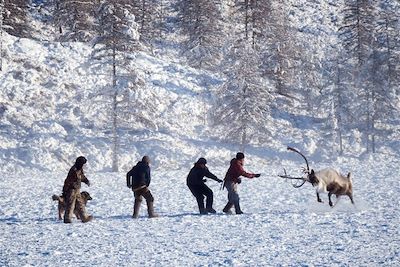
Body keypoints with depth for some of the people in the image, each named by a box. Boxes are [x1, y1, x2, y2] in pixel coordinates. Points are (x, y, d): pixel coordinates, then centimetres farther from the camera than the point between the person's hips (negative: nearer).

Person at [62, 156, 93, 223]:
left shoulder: (80, 169, 6)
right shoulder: (73, 170, -23)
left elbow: (82, 176, 24)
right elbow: (68, 181, -22)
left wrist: (86, 181, 3)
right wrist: (64, 192, -19)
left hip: (77, 190, 10)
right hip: (72, 190, -10)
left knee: (80, 204, 12)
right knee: (70, 205, -2)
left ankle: (84, 218, 18)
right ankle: (67, 218, 6)